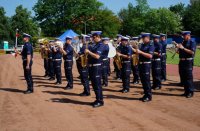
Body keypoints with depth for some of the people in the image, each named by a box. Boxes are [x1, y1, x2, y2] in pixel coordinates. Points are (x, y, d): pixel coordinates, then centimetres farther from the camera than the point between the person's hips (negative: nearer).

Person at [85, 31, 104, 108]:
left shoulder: (100, 45, -13)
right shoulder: (95, 45, 17)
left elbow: (97, 56, -25)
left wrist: (89, 52, -18)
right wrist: (87, 52, 7)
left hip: (97, 67, -10)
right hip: (92, 67, 10)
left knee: (97, 84, -6)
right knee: (94, 84, 13)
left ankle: (100, 101, 1)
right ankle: (98, 100, 22)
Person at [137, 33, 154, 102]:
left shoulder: (151, 45, -10)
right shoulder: (142, 45, 15)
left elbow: (150, 55, -23)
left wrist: (141, 52, -25)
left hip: (146, 64, -8)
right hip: (141, 64, 8)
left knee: (146, 80, -5)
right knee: (143, 80, 12)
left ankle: (149, 96, 3)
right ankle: (146, 94, 21)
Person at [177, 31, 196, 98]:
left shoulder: (192, 42, -5)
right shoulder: (183, 42, 17)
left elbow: (192, 52, -18)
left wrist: (183, 48, -20)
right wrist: (178, 48, 0)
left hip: (188, 62, -8)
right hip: (182, 61, 8)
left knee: (189, 77, -5)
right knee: (183, 77, 10)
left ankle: (190, 92, 2)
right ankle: (186, 91, 20)